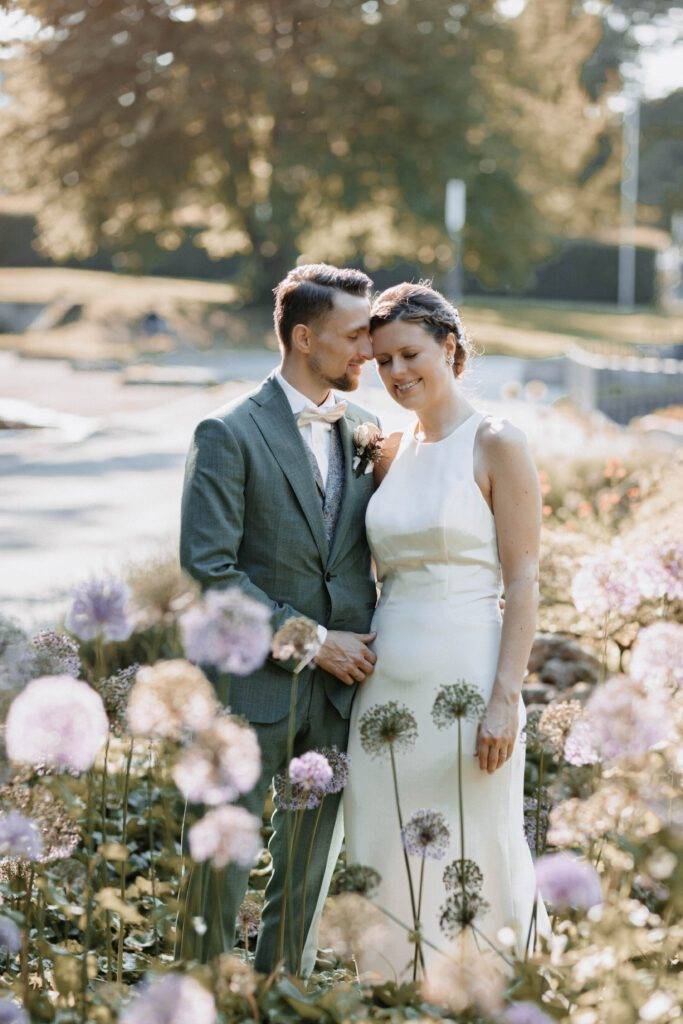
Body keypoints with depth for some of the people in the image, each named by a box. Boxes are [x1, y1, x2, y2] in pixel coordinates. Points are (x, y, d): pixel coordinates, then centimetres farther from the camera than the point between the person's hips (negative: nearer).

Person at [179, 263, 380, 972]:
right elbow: (208, 567, -15)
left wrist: (370, 644, 2)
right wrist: (312, 640, -14)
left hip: (339, 692, 5)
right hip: (254, 686, -5)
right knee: (221, 868, 3)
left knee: (305, 873, 13)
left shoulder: (365, 431, 9)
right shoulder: (230, 434, -9)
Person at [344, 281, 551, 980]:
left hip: (465, 680, -6)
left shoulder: (496, 446, -6)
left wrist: (504, 700, -16)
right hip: (387, 681, 6)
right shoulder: (390, 454, 12)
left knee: (470, 866, 1)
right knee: (385, 868, 9)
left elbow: (523, 583, -9)